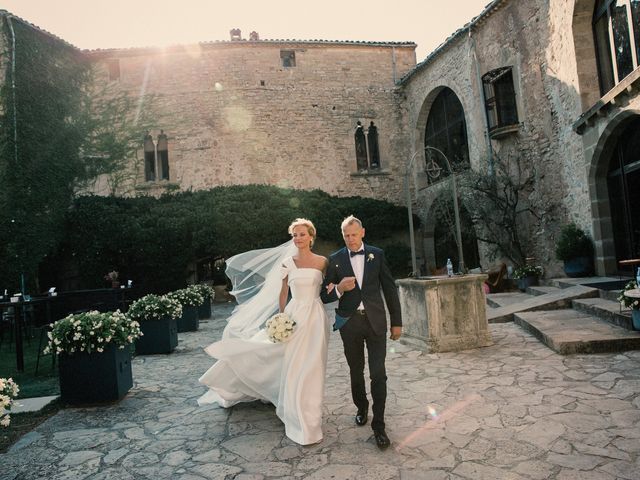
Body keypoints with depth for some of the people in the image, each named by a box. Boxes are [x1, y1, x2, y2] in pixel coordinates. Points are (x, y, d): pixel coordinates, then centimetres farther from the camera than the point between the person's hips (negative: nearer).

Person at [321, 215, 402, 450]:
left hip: (375, 320, -1)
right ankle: (361, 407, 41)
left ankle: (378, 425, 6)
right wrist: (339, 289, -20)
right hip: (350, 322, 1)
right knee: (356, 371, 17)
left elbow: (390, 288, 3)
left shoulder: (377, 254, 1)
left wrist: (397, 321, 2)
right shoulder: (335, 259, 0)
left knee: (378, 373, -5)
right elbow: (325, 296, 1)